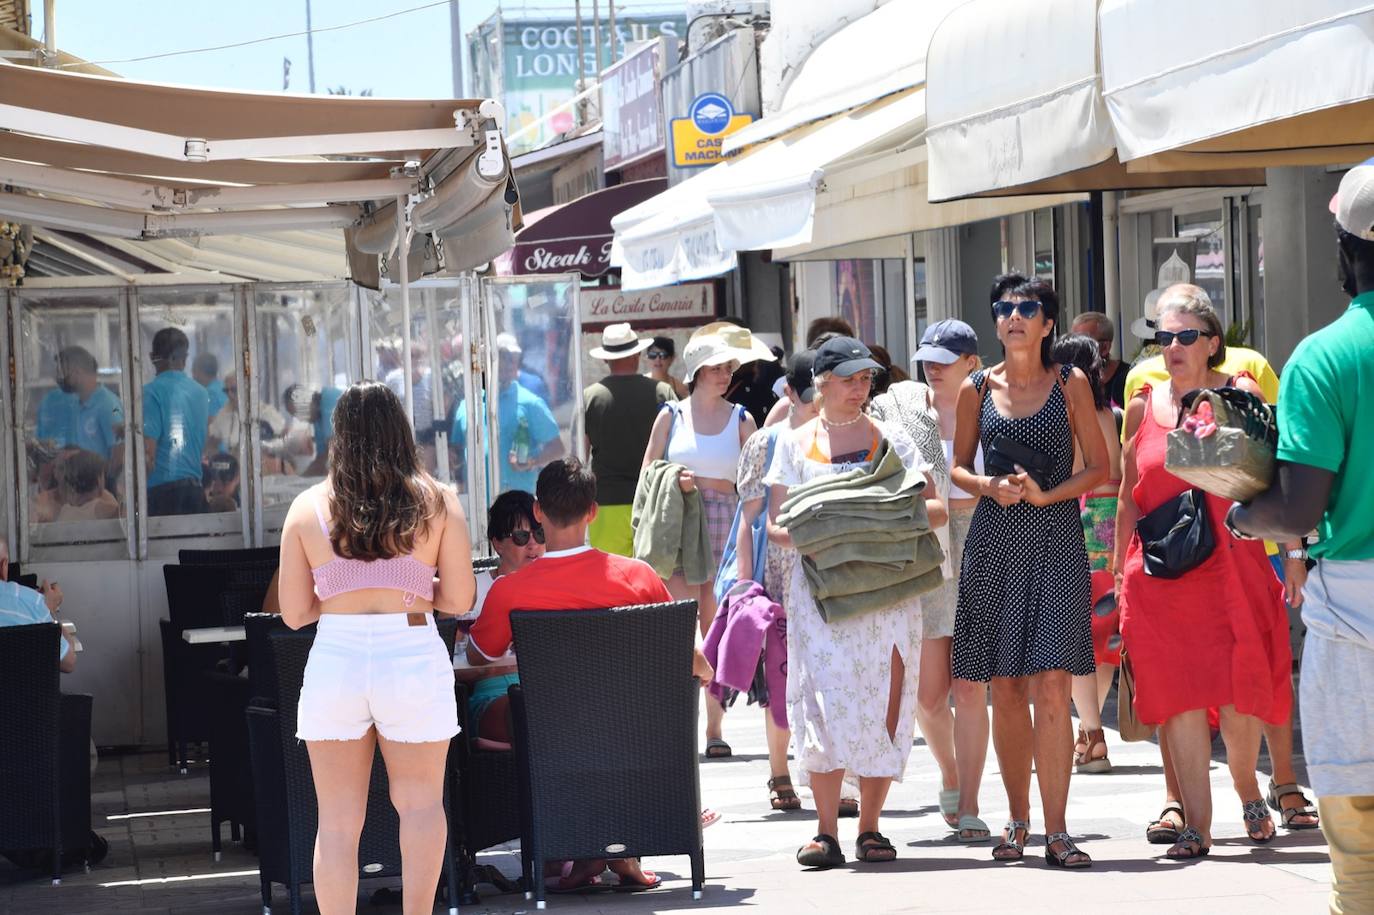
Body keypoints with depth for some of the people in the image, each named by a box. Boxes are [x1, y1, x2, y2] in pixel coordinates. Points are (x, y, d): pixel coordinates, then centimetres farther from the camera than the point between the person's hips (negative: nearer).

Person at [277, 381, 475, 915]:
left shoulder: (308, 507, 1)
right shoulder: (437, 502, -1)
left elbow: (293, 612, 3)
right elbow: (459, 599, -1)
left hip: (334, 662, 1)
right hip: (413, 659, 0)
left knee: (338, 821, 8)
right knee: (420, 804, 17)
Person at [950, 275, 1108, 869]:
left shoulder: (1070, 384, 3)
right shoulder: (978, 389, 8)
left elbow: (1099, 469, 3)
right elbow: (959, 467, 15)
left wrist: (1046, 493, -12)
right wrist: (991, 486, -6)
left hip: (1055, 542, -2)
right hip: (995, 544, 2)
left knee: (1051, 688, -11)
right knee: (1005, 690, 5)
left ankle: (1055, 832, -9)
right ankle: (1017, 820, 18)